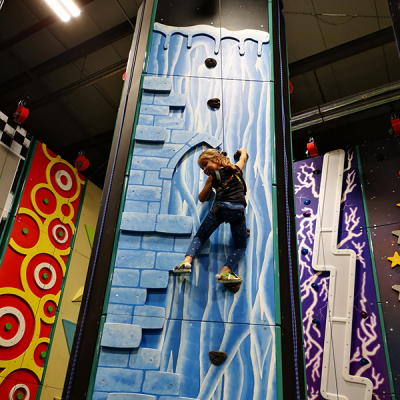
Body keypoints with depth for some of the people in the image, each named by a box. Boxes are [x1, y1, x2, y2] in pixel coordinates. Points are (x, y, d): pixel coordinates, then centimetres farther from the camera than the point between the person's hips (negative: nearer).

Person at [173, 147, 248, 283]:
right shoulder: (236, 169, 23)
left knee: (200, 236, 18)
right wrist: (242, 150, 68)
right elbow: (243, 157, 47)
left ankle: (187, 261, -3)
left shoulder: (212, 177, 14)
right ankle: (224, 272, -5)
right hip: (237, 210, 2)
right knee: (240, 246, 15)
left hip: (219, 208, -1)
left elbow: (201, 198, 22)